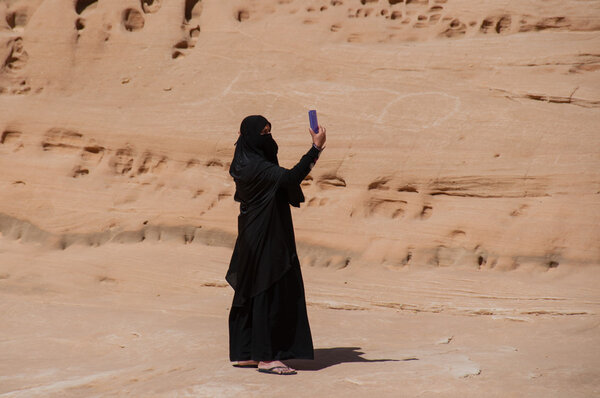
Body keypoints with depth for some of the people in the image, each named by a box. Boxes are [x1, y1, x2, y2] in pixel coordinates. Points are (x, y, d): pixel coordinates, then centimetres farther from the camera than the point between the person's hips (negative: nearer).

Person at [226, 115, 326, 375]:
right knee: (268, 293, -6)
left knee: (250, 293, 13)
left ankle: (243, 353, 19)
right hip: (264, 238, -10)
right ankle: (266, 357, -2)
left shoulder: (248, 162, 11)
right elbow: (289, 178, -32)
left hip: (256, 236, 10)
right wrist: (316, 148, -31)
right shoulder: (255, 166, -20)